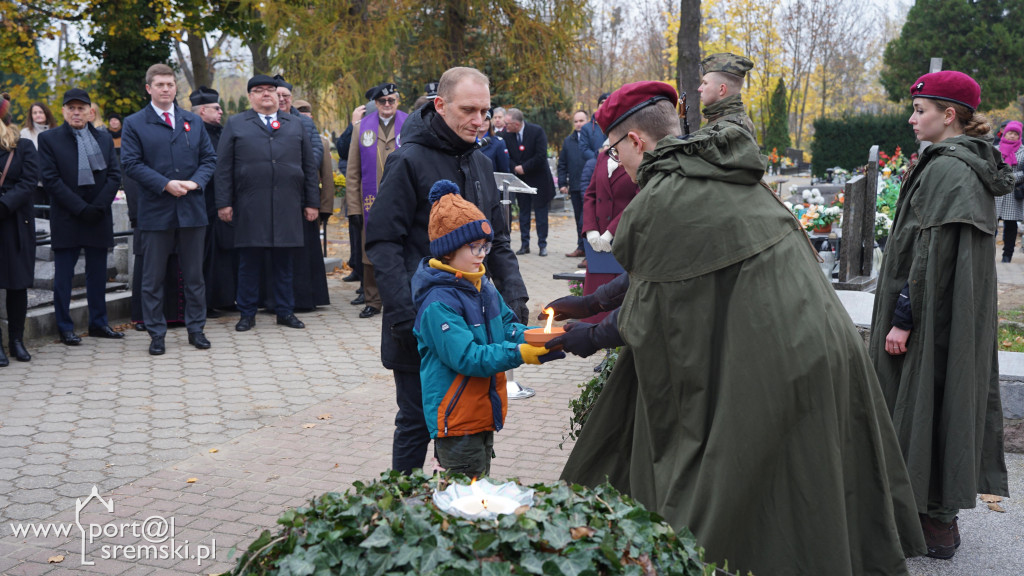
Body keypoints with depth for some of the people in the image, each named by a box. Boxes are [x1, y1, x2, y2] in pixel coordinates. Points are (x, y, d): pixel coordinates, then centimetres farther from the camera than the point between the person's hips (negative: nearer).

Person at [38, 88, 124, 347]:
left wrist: (99, 206, -10)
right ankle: (65, 328, 9)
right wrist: (80, 208, -14)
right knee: (63, 276, 2)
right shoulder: (49, 139, 1)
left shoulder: (104, 138, 11)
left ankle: (98, 323, 19)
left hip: (99, 218, 3)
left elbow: (115, 175, 4)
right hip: (66, 219, -3)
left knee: (97, 274, 10)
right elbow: (50, 179, -7)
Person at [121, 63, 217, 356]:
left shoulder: (194, 122, 13)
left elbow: (209, 158, 9)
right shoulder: (134, 124, 3)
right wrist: (165, 184, -17)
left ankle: (196, 329, 19)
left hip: (192, 208, 3)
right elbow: (131, 164, -6)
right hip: (156, 210, -2)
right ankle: (156, 334, 12)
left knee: (194, 274, 9)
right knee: (153, 277, 3)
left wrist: (195, 182, -10)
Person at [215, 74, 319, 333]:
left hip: (288, 206, 2)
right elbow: (224, 167, 5)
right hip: (249, 207, -2)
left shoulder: (295, 124, 16)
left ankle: (285, 311, 16)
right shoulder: (235, 124, 10)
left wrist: (312, 202, 9)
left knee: (284, 261, 6)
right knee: (249, 261, 2)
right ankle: (247, 314, 12)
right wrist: (224, 203, -3)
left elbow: (309, 166, 15)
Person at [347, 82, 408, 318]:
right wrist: (354, 206, 2)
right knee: (371, 253, 5)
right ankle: (372, 300, 14)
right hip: (372, 201, 1)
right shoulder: (362, 128, 10)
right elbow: (353, 172, 10)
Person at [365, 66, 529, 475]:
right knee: (417, 422, 4)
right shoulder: (408, 161, -10)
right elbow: (383, 243, -13)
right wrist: (406, 317, -20)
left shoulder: (480, 164, 11)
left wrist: (514, 295, 2)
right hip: (422, 325, -6)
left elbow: (498, 241, 16)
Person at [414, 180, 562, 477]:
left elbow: (507, 326, 10)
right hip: (456, 423, -9)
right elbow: (467, 357, -26)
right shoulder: (438, 303, -21)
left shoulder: (483, 286, 8)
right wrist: (520, 353, -30)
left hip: (483, 414, 9)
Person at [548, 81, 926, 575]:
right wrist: (592, 302, 25)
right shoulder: (729, 174, 12)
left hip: (763, 372, -8)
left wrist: (589, 337, 15)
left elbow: (643, 316, -2)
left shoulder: (653, 205, -13)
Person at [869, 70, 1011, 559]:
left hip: (934, 314, -10)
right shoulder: (974, 164, 12)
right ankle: (942, 516, 25)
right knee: (952, 394, 14)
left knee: (925, 401, -1)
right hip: (962, 314, 10)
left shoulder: (945, 168, -19)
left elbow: (930, 250, -23)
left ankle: (934, 523, 9)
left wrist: (903, 317, -20)